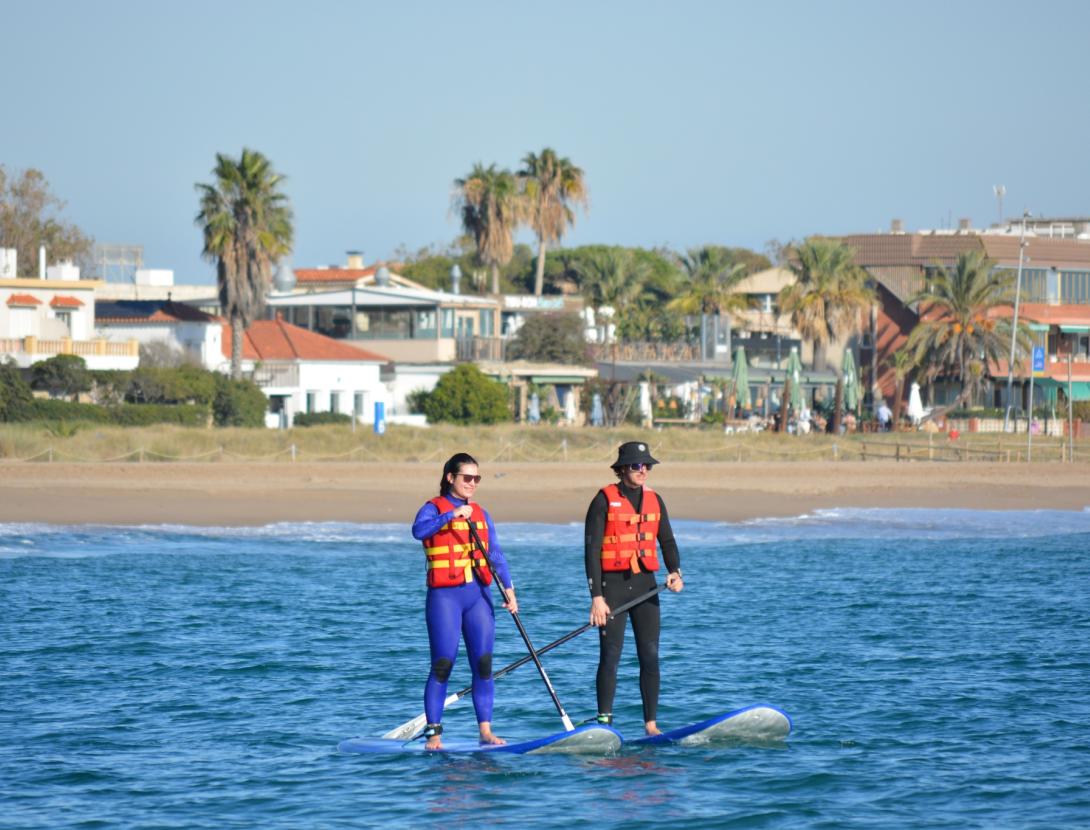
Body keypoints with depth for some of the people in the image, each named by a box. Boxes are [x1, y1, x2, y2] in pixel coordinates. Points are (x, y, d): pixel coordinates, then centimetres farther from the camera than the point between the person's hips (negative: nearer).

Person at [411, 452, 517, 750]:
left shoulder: (481, 514, 16)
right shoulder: (434, 508, -1)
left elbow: (495, 555, 14)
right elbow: (419, 530, -22)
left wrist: (509, 589, 3)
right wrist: (453, 514, -29)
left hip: (478, 595, 5)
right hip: (445, 595, -5)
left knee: (483, 663, 1)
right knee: (443, 664, -8)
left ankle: (485, 729, 6)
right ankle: (433, 733, -4)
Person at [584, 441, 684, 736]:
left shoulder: (654, 500, 10)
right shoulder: (605, 500, -6)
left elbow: (667, 541, 14)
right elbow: (591, 549, -8)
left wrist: (675, 571, -8)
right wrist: (596, 597, -14)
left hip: (645, 585, 5)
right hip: (613, 585, -5)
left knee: (650, 656, 2)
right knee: (610, 656, -6)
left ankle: (651, 724, 7)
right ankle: (604, 723, 0)